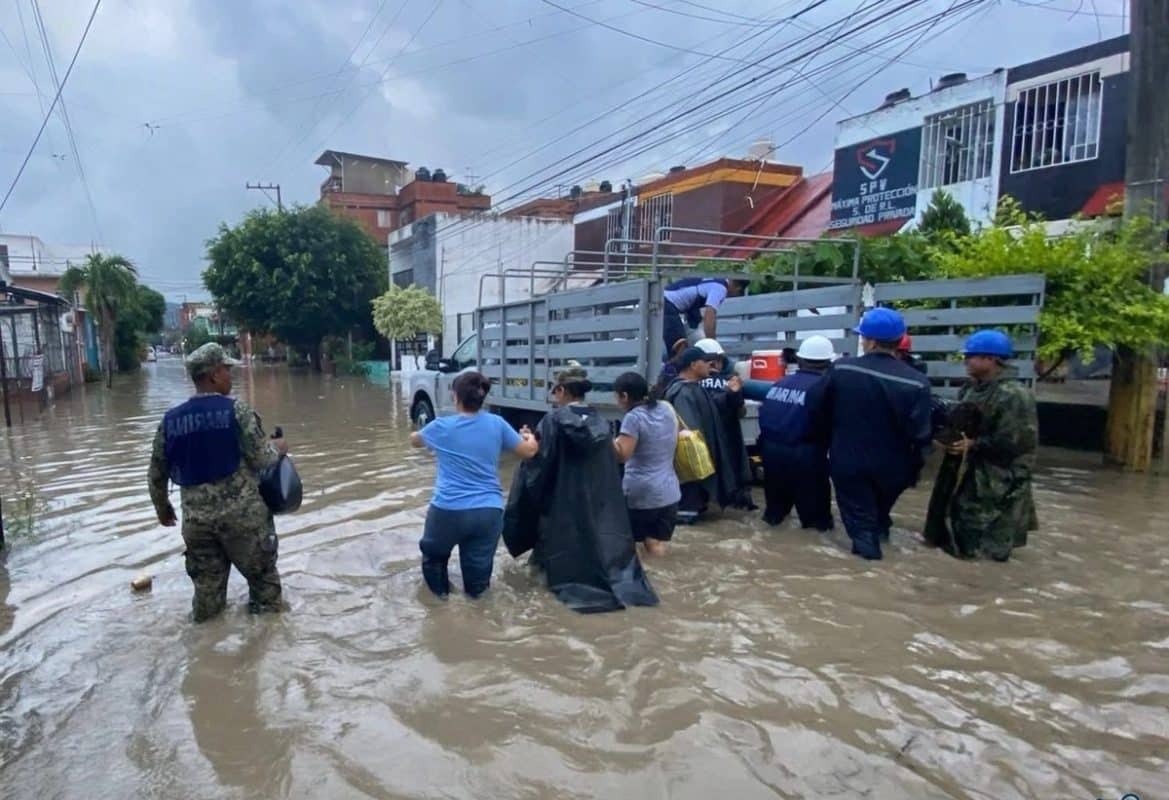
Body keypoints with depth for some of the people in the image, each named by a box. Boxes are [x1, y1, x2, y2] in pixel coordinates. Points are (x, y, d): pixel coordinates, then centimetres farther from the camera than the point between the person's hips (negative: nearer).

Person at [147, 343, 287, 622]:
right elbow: (261, 458, -13)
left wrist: (162, 508, 25)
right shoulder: (236, 409, -11)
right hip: (242, 512, -4)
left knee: (206, 584, 18)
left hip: (196, 517, 4)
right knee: (261, 571, 14)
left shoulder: (170, 419, 3)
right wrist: (277, 448, 9)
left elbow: (156, 474, 10)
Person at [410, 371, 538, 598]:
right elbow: (528, 451, 10)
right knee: (476, 585, 16)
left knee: (433, 553, 31)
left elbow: (414, 440, 20)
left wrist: (418, 433, 43)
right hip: (489, 511, 1)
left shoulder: (441, 426, -1)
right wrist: (530, 437, 32)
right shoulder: (496, 423, 1)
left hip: (449, 510, -1)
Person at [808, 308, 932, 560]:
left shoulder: (840, 369, -14)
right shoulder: (916, 382, -17)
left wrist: (826, 444, 13)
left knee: (859, 514, 17)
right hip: (892, 466, 2)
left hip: (848, 461, -2)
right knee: (880, 508, 31)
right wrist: (915, 468, 1)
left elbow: (819, 414, -4)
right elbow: (919, 434, -15)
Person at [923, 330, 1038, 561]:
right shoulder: (971, 389, 8)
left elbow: (1014, 441, -23)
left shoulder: (1013, 395, -20)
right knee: (961, 512, 19)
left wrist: (973, 445, -20)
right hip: (965, 468, 9)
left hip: (998, 477, -9)